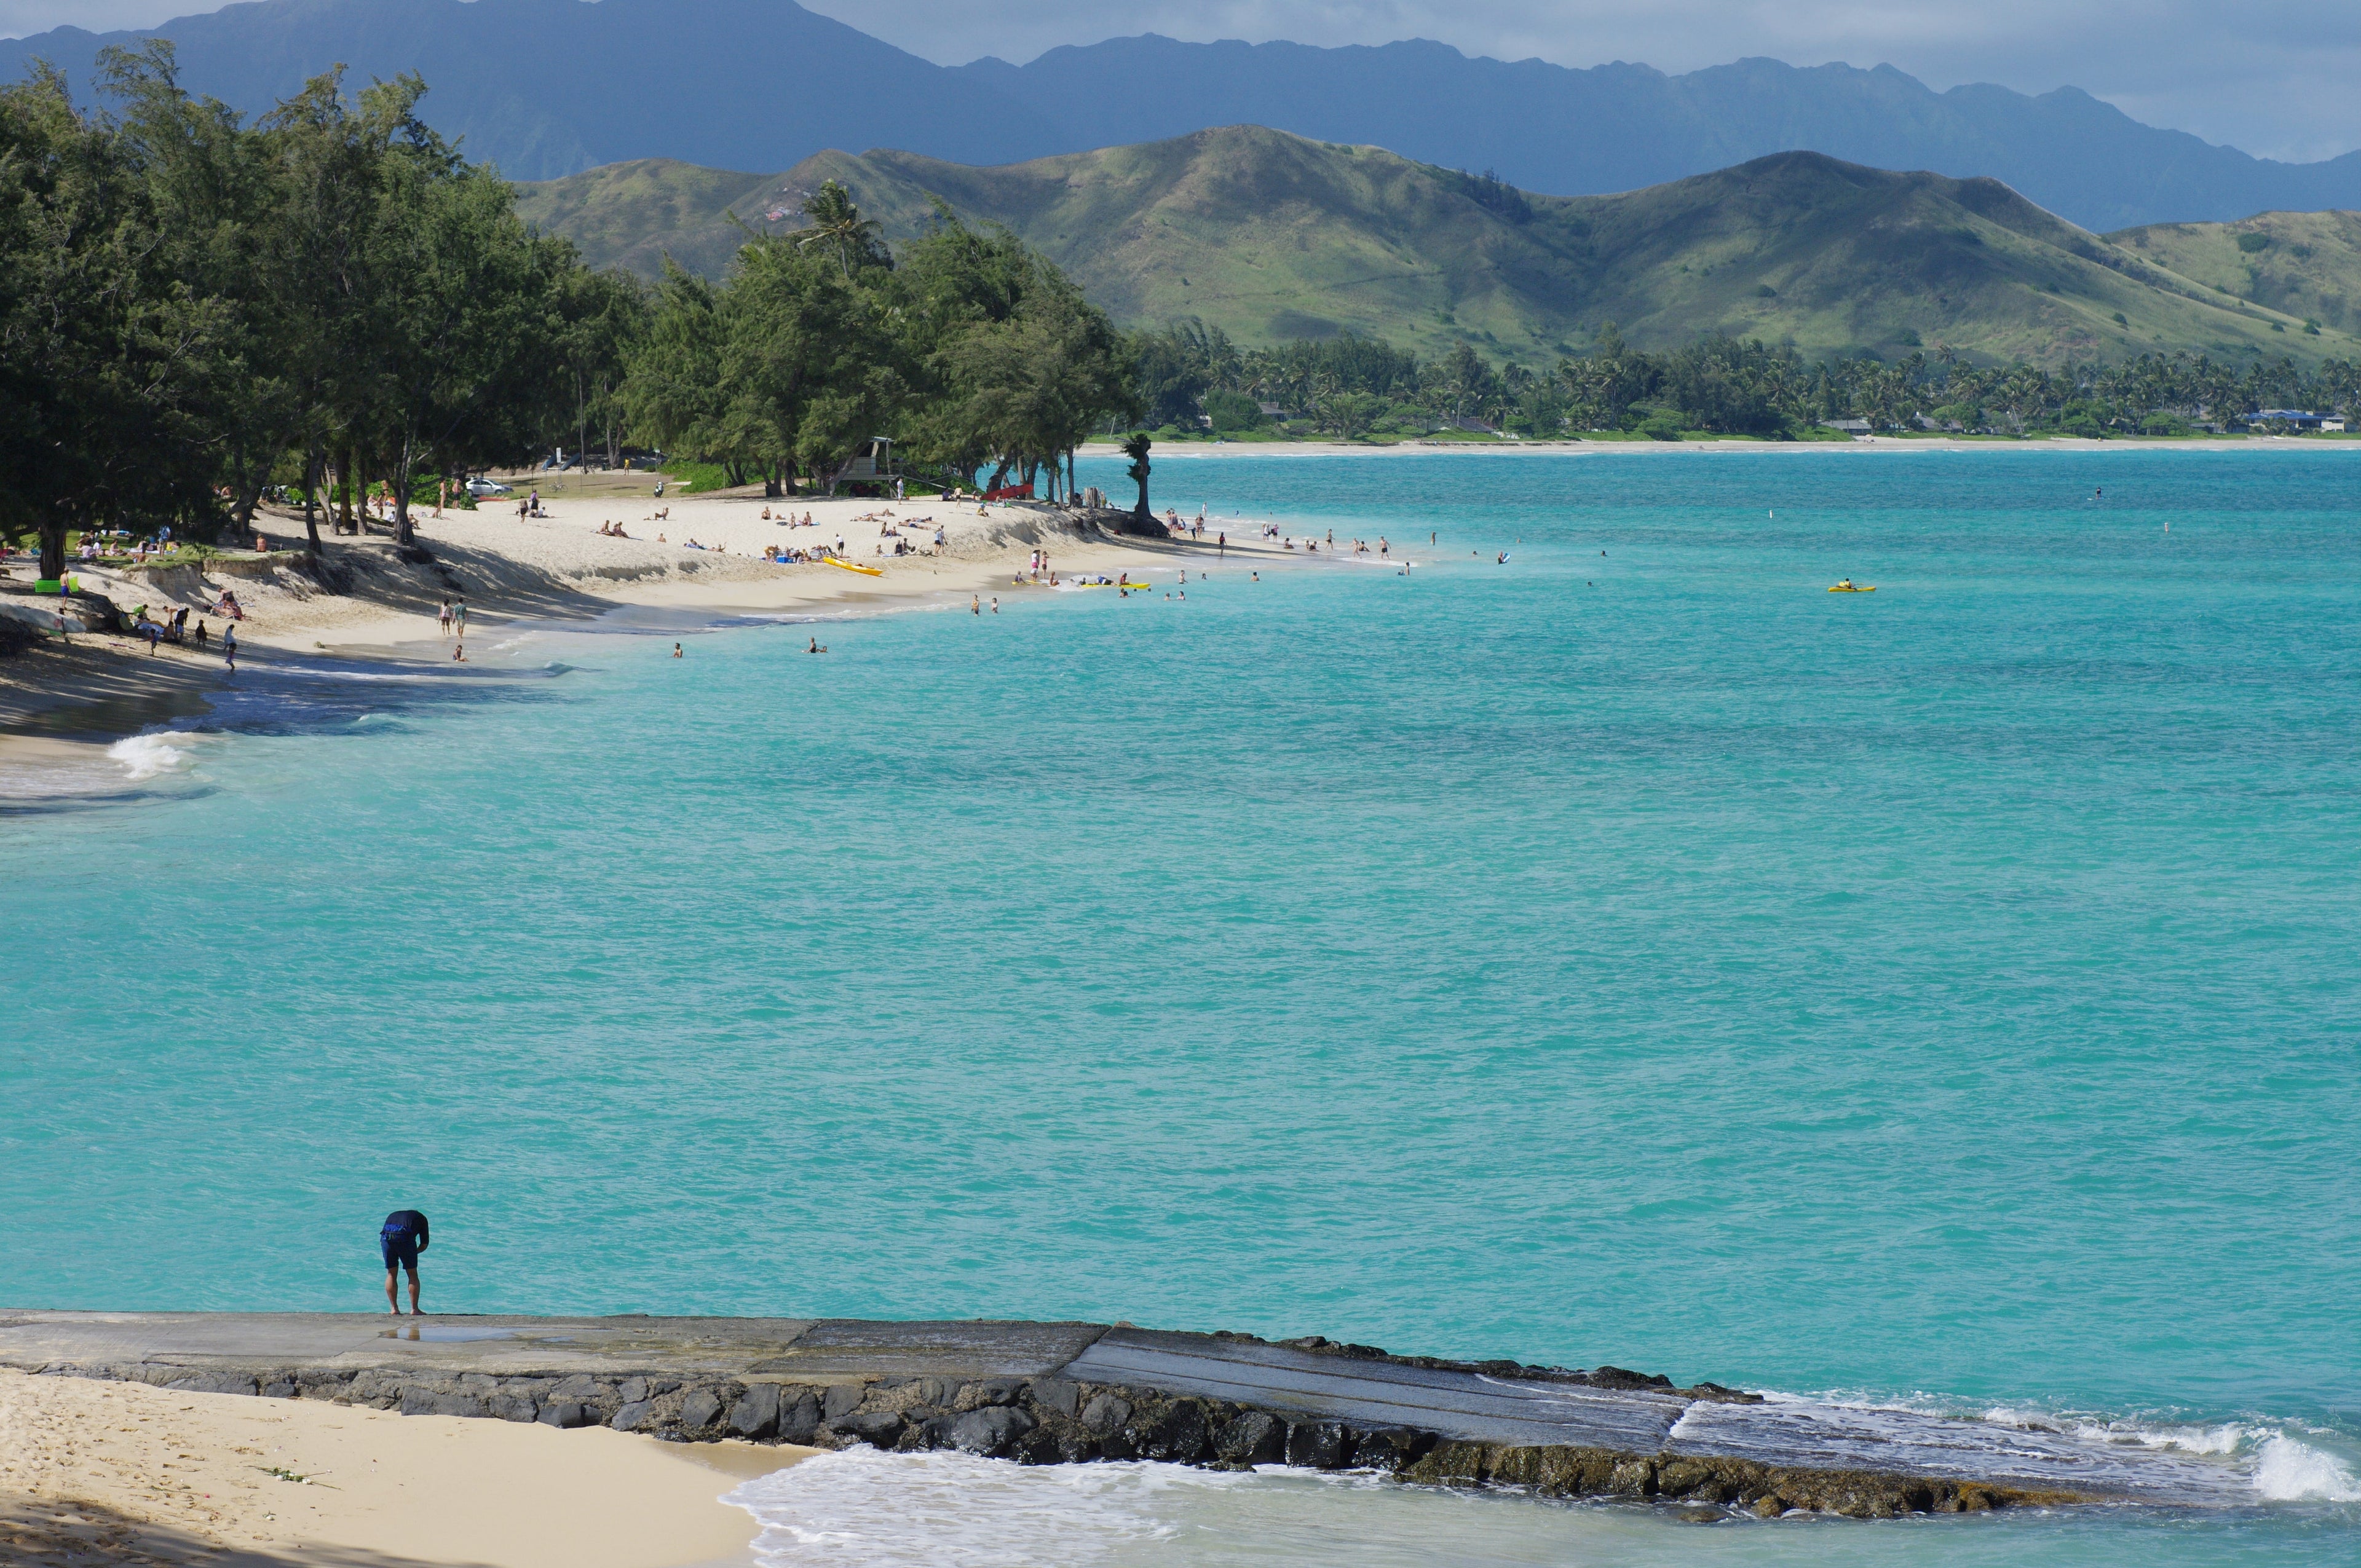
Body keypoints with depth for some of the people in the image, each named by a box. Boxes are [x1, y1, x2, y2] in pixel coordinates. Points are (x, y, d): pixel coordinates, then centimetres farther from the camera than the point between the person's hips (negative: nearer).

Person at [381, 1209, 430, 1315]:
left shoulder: (392, 1216, 36)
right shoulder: (421, 1218, 28)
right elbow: (424, 1245, 21)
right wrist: (414, 1253, 37)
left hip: (386, 1238, 3)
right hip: (406, 1239, -3)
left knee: (391, 1274, 15)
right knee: (413, 1275, 10)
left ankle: (394, 1308, 12)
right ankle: (414, 1309, 7)